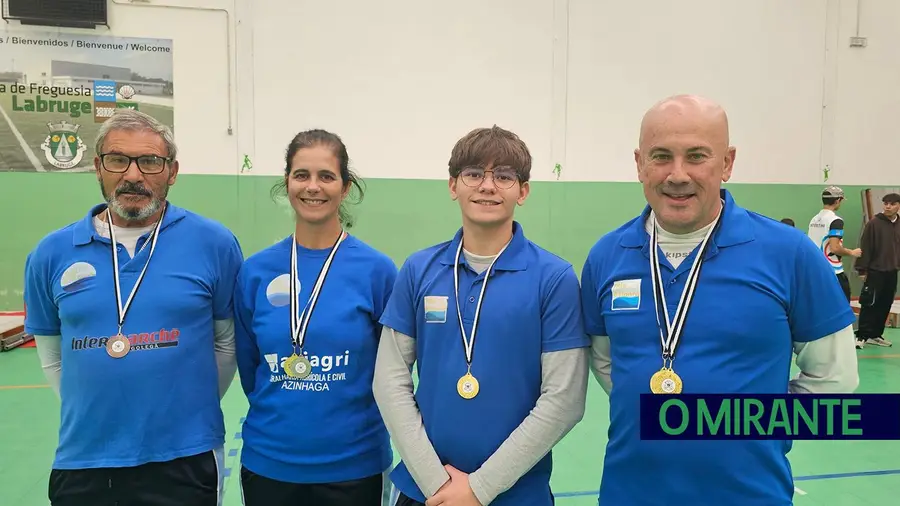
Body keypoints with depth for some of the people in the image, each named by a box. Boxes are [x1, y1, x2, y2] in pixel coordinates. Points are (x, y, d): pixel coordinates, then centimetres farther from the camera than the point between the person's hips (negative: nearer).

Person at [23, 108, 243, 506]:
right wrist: (92, 412, 11)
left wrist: (194, 407, 6)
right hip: (81, 462, 3)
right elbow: (52, 355, 12)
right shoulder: (52, 253, 0)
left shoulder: (214, 243, -7)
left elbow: (228, 343, 2)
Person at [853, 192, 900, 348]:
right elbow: (865, 247, -11)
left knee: (885, 305, 11)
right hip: (875, 272, -6)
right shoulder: (874, 223, -9)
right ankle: (862, 336, 0)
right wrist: (862, 269, -13)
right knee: (869, 304, -5)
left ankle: (875, 335, 21)